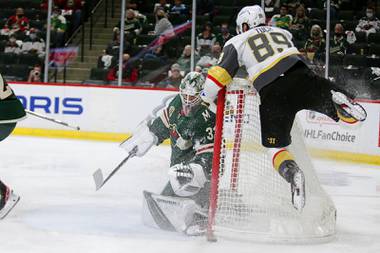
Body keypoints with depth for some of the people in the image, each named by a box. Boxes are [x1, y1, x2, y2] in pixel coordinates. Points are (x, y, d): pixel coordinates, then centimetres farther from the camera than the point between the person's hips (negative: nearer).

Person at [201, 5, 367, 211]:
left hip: (272, 94, -2)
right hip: (301, 78, 2)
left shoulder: (237, 42, 17)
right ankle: (339, 100, -23)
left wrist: (205, 100, 20)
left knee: (274, 145, 10)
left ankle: (292, 172, -20)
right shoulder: (282, 32, 29)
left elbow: (220, 73, 9)